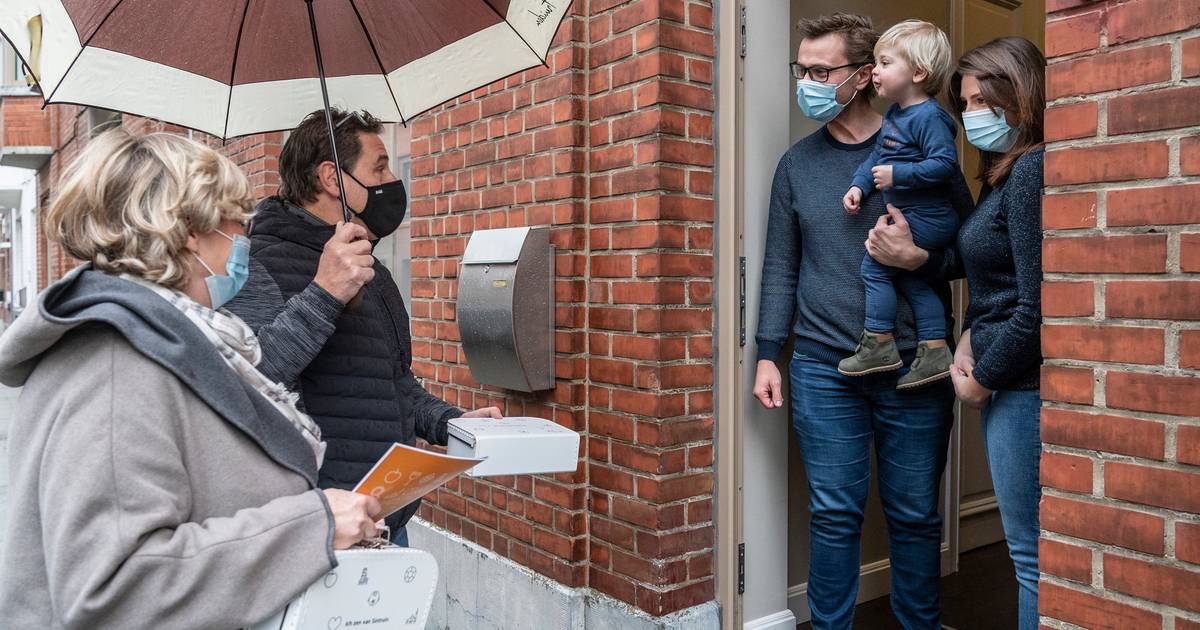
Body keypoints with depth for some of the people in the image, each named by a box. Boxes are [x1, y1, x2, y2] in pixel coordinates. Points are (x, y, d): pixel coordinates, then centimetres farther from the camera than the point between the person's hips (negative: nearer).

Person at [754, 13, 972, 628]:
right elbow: (780, 267, 8)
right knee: (834, 516, 7)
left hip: (914, 367, -1)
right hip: (824, 369, 1)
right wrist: (767, 354, 3)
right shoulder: (797, 163, 7)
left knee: (915, 515, 10)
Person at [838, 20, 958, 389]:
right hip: (915, 216, 10)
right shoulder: (893, 114, 11)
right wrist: (858, 186, 4)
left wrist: (897, 175, -25)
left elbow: (945, 163, -26)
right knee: (908, 276, 15)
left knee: (874, 265, -6)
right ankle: (935, 352, 20)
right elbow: (877, 157, 18)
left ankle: (879, 345, 4)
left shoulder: (928, 116, -20)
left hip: (925, 219, -10)